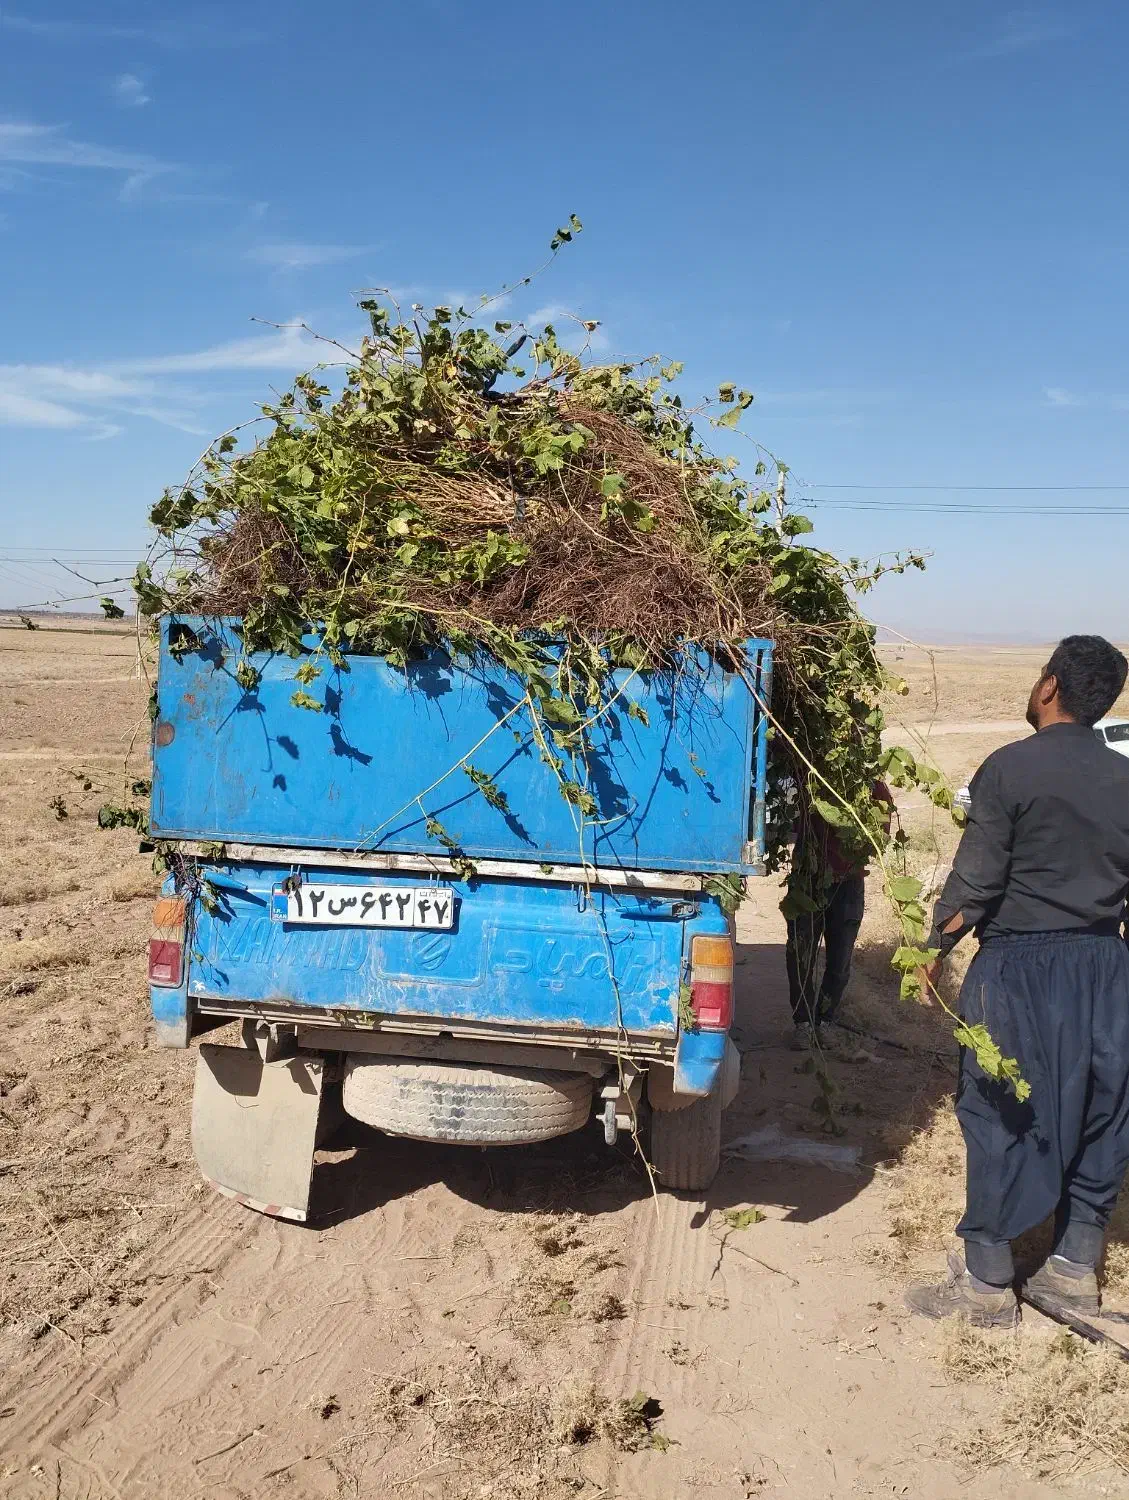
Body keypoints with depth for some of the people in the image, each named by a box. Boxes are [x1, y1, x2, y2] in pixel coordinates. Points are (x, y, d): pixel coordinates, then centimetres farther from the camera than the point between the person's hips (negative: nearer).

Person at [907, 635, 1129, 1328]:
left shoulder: (1011, 769, -11)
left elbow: (975, 884, -13)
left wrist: (935, 950, -1)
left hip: (1021, 967, -5)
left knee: (1002, 1119, 3)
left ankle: (987, 1283, 11)